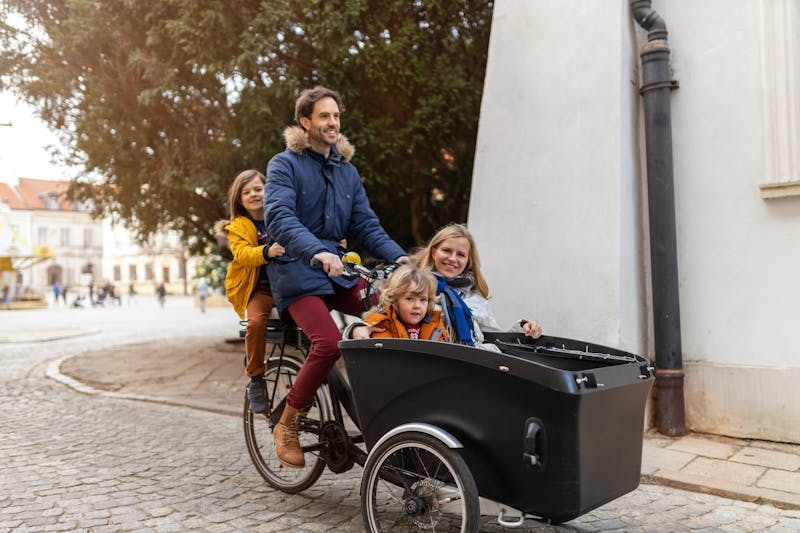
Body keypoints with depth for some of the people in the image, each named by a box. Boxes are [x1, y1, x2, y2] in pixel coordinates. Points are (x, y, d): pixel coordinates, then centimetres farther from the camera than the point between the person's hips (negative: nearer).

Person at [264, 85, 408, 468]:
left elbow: (365, 224, 10)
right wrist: (317, 251, -37)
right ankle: (287, 426, -5)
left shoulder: (348, 171, 16)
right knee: (329, 342, -27)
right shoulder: (285, 165, -2)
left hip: (337, 271, 6)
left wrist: (398, 257, -8)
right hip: (296, 273, -5)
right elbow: (279, 217, -19)